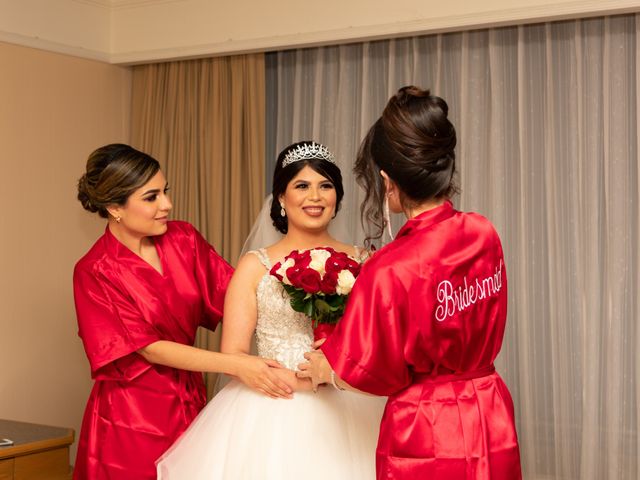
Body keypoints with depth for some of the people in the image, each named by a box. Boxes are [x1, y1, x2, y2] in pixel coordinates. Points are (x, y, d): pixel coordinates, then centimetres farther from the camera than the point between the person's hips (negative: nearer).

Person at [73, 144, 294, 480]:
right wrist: (236, 365, -25)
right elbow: (149, 349, -17)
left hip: (190, 401, 4)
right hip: (133, 415, -4)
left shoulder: (183, 240, 0)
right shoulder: (94, 272, -13)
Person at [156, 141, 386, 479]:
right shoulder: (255, 266, 1)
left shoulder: (360, 261, 5)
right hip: (271, 414, -1)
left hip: (346, 413, 1)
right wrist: (299, 379, -18)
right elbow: (233, 356, -3)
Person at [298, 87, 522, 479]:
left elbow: (372, 372, -11)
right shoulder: (484, 234, -7)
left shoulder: (390, 271, -25)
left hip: (426, 441, -6)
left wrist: (323, 371, 11)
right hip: (494, 431, 6)